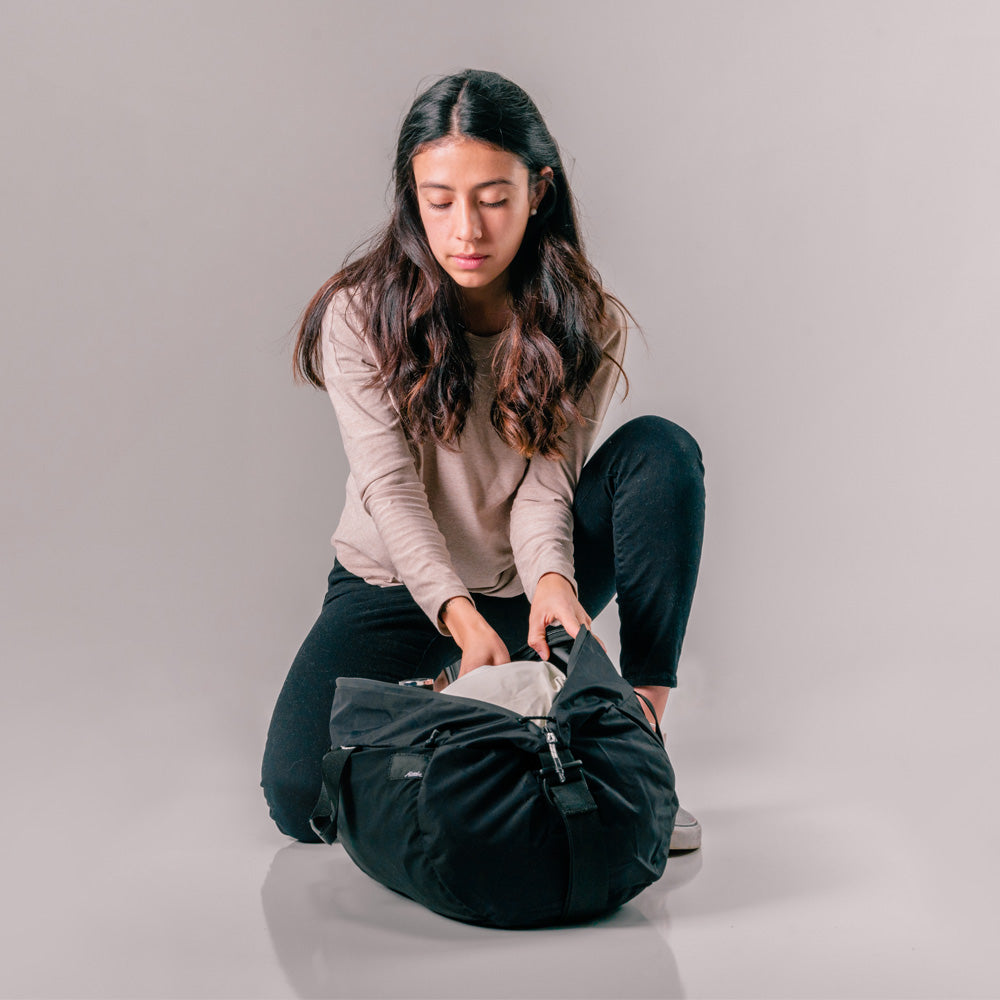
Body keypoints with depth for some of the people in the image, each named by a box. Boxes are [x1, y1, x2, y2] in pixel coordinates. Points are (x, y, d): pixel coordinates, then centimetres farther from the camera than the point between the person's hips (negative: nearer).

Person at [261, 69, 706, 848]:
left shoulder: (584, 323, -10)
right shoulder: (362, 315, -14)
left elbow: (544, 486, -16)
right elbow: (390, 488, -21)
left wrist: (552, 580, -39)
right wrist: (460, 615, -37)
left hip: (524, 586, 2)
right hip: (398, 583, -1)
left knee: (662, 451, -24)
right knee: (301, 796, -23)